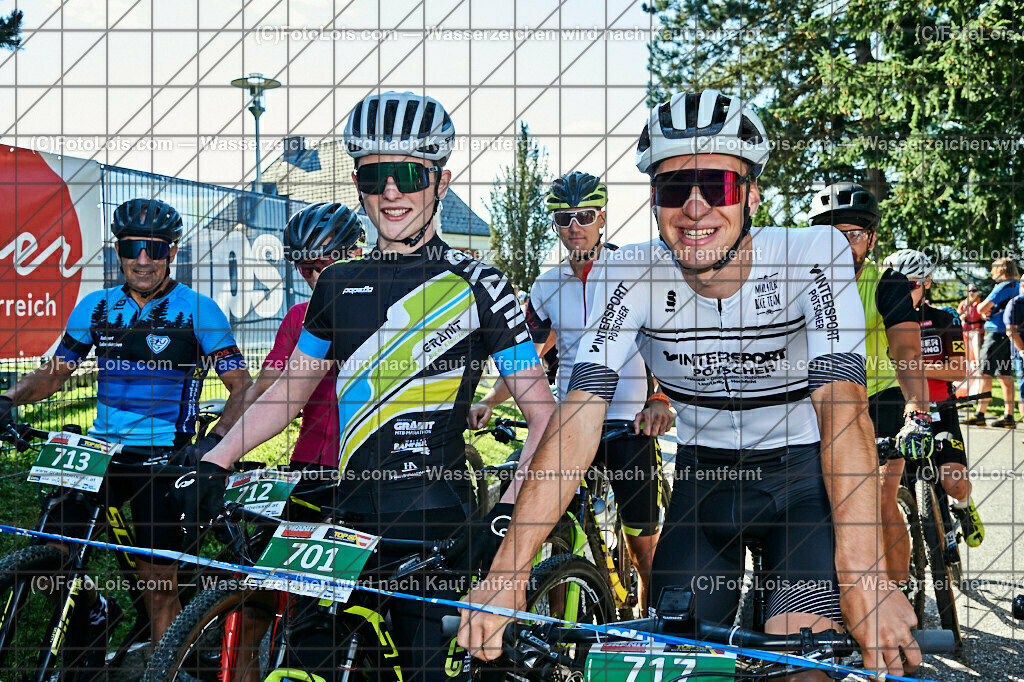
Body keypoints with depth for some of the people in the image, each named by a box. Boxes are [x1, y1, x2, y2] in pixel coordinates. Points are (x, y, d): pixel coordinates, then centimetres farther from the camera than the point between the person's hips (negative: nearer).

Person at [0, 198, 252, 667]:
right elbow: (55, 372, 14)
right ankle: (92, 611, 21)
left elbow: (243, 387, -7)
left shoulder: (198, 312, -5)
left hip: (163, 458, -3)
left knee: (158, 586, -2)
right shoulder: (95, 308, 7)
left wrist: (214, 441, -22)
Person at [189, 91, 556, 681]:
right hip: (349, 521, 5)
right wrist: (216, 461, 8)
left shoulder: (476, 286, -5)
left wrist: (510, 511, -19)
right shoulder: (338, 284, 10)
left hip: (437, 528, -4)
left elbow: (544, 414, -6)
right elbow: (291, 390, 19)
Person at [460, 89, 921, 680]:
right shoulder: (636, 273, -16)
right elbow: (580, 414, -25)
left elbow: (842, 400, -34)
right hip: (704, 479, 2)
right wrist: (508, 571, -36)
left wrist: (862, 576, -47)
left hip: (806, 478, -2)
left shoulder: (815, 255, -21)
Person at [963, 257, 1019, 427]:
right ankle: (1009, 416, 9)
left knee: (985, 373, -6)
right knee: (1005, 375, 10)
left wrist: (984, 311, 7)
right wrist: (988, 312, 9)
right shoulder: (1017, 287, 15)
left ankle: (980, 415, -7)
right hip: (1011, 335, 9)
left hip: (997, 334, -9)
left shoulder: (1004, 287, -12)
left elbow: (982, 308, -15)